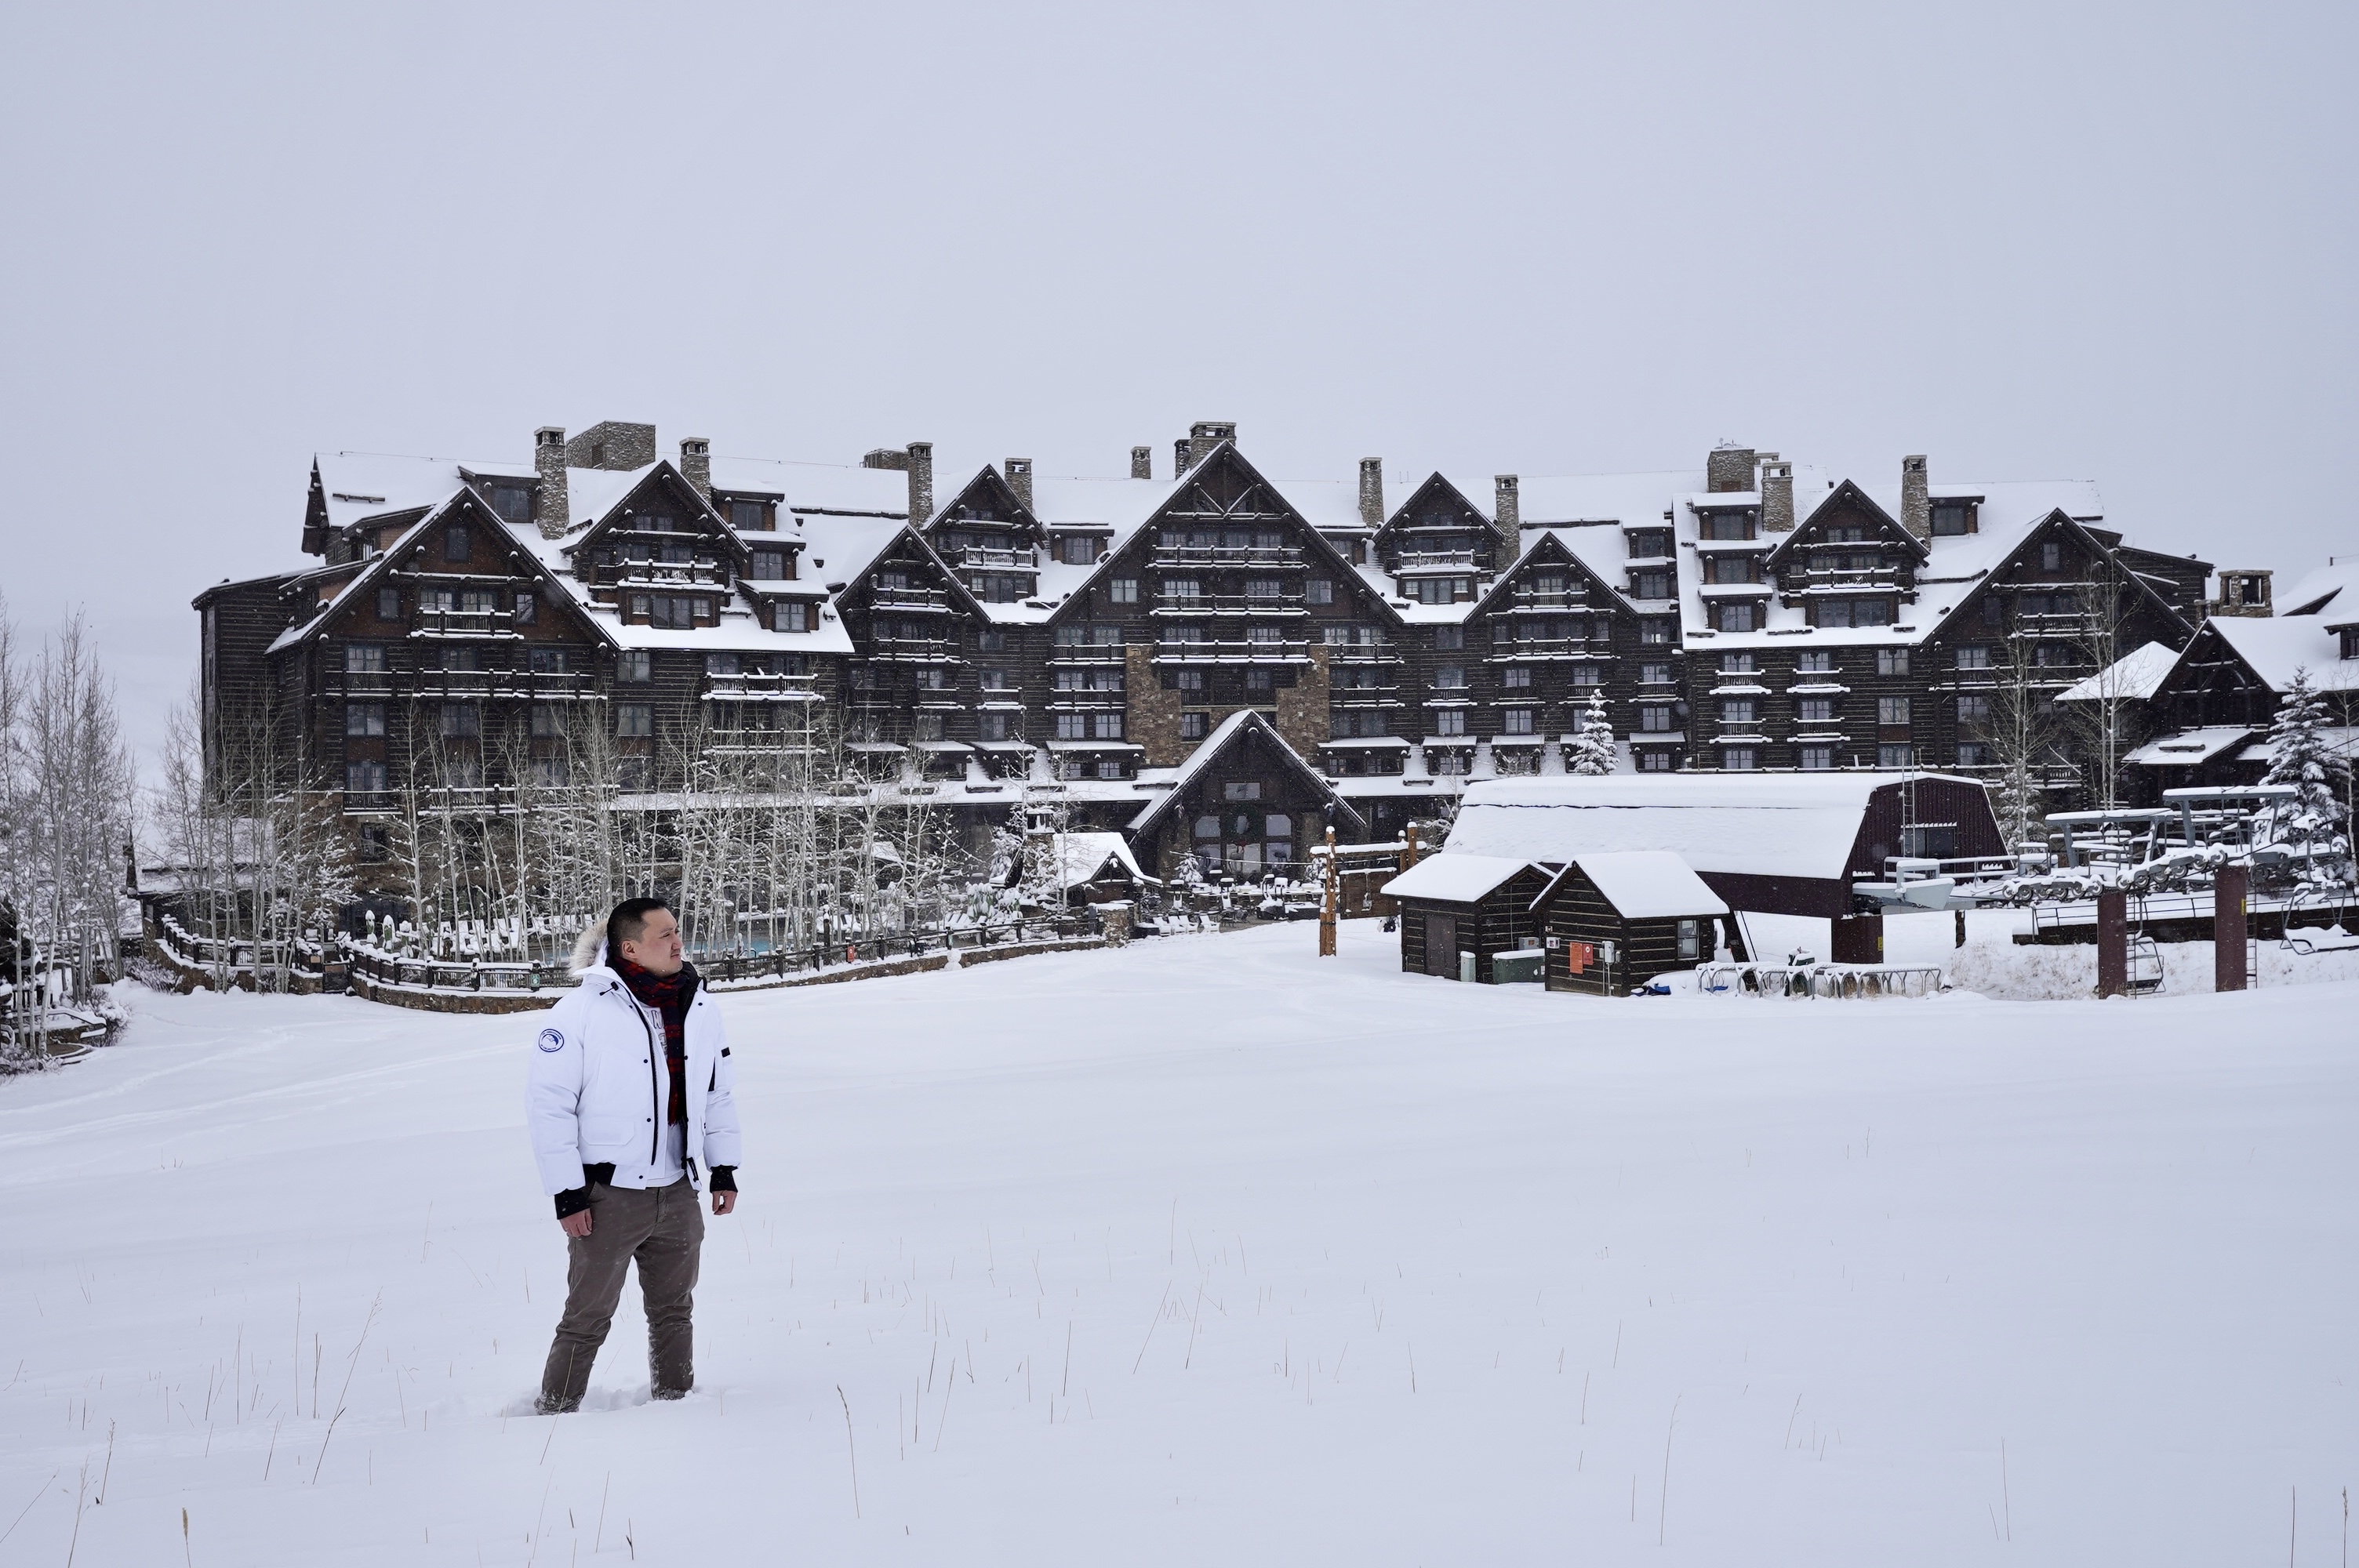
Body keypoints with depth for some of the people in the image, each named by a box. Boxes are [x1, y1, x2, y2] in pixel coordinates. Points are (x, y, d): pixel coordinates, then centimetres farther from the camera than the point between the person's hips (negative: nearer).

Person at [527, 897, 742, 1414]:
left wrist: (724, 1168, 13)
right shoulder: (582, 1012, -13)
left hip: (677, 1194, 5)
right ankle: (554, 1415, 12)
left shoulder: (699, 1009, 5)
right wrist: (566, 1192, -12)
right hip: (607, 1197, -5)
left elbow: (720, 1093, 16)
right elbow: (548, 1104, -11)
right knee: (587, 1321, 1)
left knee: (673, 1312, 17)